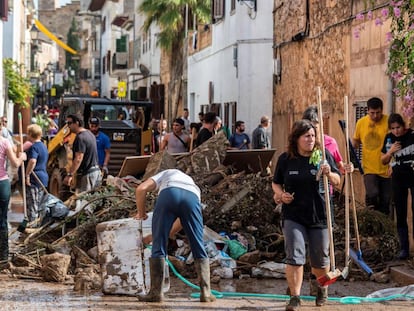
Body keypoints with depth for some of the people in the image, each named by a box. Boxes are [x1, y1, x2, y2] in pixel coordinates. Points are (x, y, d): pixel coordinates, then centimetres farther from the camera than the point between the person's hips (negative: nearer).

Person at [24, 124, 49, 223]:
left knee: (32, 206, -4)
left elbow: (32, 161, -32)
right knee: (39, 206, 15)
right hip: (43, 177, 9)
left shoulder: (34, 147, -16)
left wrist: (27, 174, -25)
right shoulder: (43, 146, 14)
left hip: (33, 179, -9)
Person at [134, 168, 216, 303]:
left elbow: (141, 189, 20)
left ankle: (156, 292, 5)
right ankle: (206, 292, 8)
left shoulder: (164, 174, 41)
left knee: (158, 246, 7)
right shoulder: (194, 186, 43)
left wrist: (141, 213, 35)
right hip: (191, 197, 2)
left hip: (168, 194, -2)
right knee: (198, 247, 11)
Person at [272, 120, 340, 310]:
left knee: (320, 259, 12)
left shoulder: (323, 155, -1)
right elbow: (276, 183, 12)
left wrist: (329, 174, -18)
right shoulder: (285, 159, -1)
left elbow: (337, 182, 3)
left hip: (319, 215, 1)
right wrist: (281, 194, -9)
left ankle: (320, 285, 41)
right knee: (294, 257, -11)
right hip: (293, 216, -1)